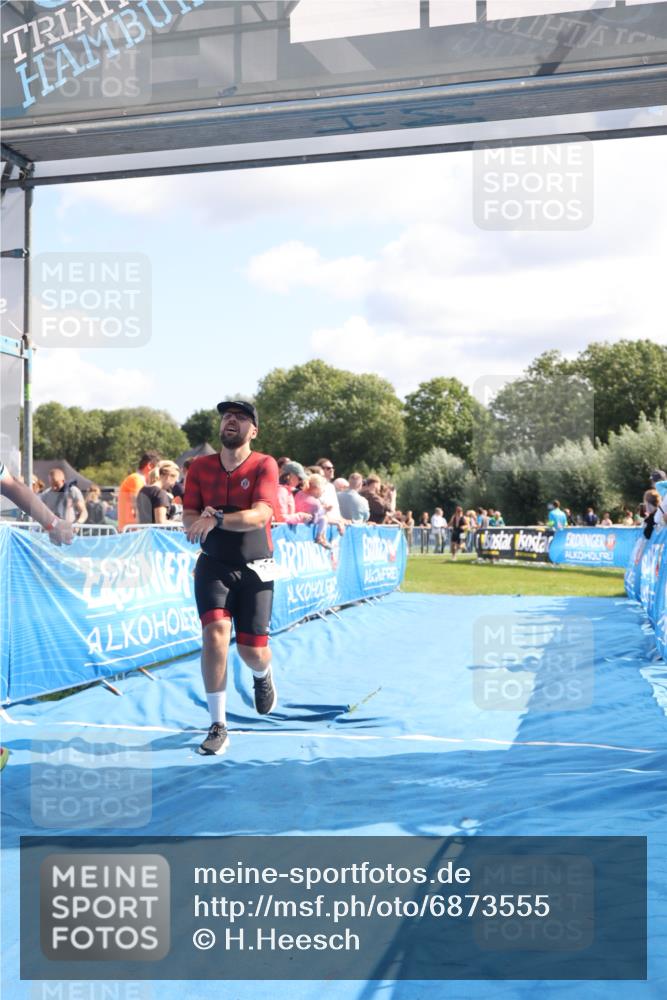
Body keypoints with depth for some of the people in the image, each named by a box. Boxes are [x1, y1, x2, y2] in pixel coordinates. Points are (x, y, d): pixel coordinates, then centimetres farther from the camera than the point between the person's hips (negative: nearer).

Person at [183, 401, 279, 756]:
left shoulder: (264, 465, -7)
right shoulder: (200, 466, 4)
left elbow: (260, 515, -22)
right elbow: (188, 518, 2)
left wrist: (216, 519, -35)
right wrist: (201, 518, -22)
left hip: (254, 569, -1)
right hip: (213, 566, 1)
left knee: (252, 649, 2)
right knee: (215, 633, -19)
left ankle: (263, 675, 43)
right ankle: (218, 726, -9)